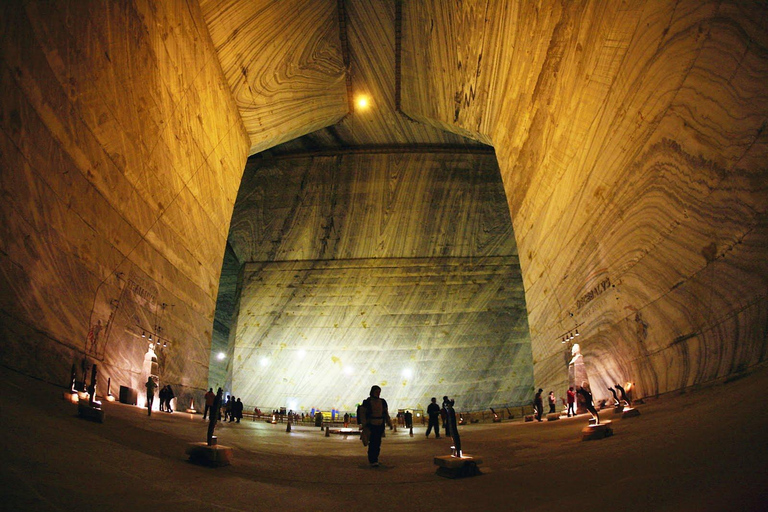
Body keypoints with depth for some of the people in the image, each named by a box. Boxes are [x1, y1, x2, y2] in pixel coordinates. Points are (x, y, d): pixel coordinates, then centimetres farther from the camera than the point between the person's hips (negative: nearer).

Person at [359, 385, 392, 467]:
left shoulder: (383, 402, 8)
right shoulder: (367, 402, -5)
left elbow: (386, 414, 15)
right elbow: (362, 414, -4)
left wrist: (389, 424, 9)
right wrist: (364, 425, -12)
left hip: (380, 426, 4)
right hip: (371, 426, -4)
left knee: (378, 443, 6)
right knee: (372, 443, -11)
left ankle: (374, 459, 20)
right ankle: (372, 461, -6)